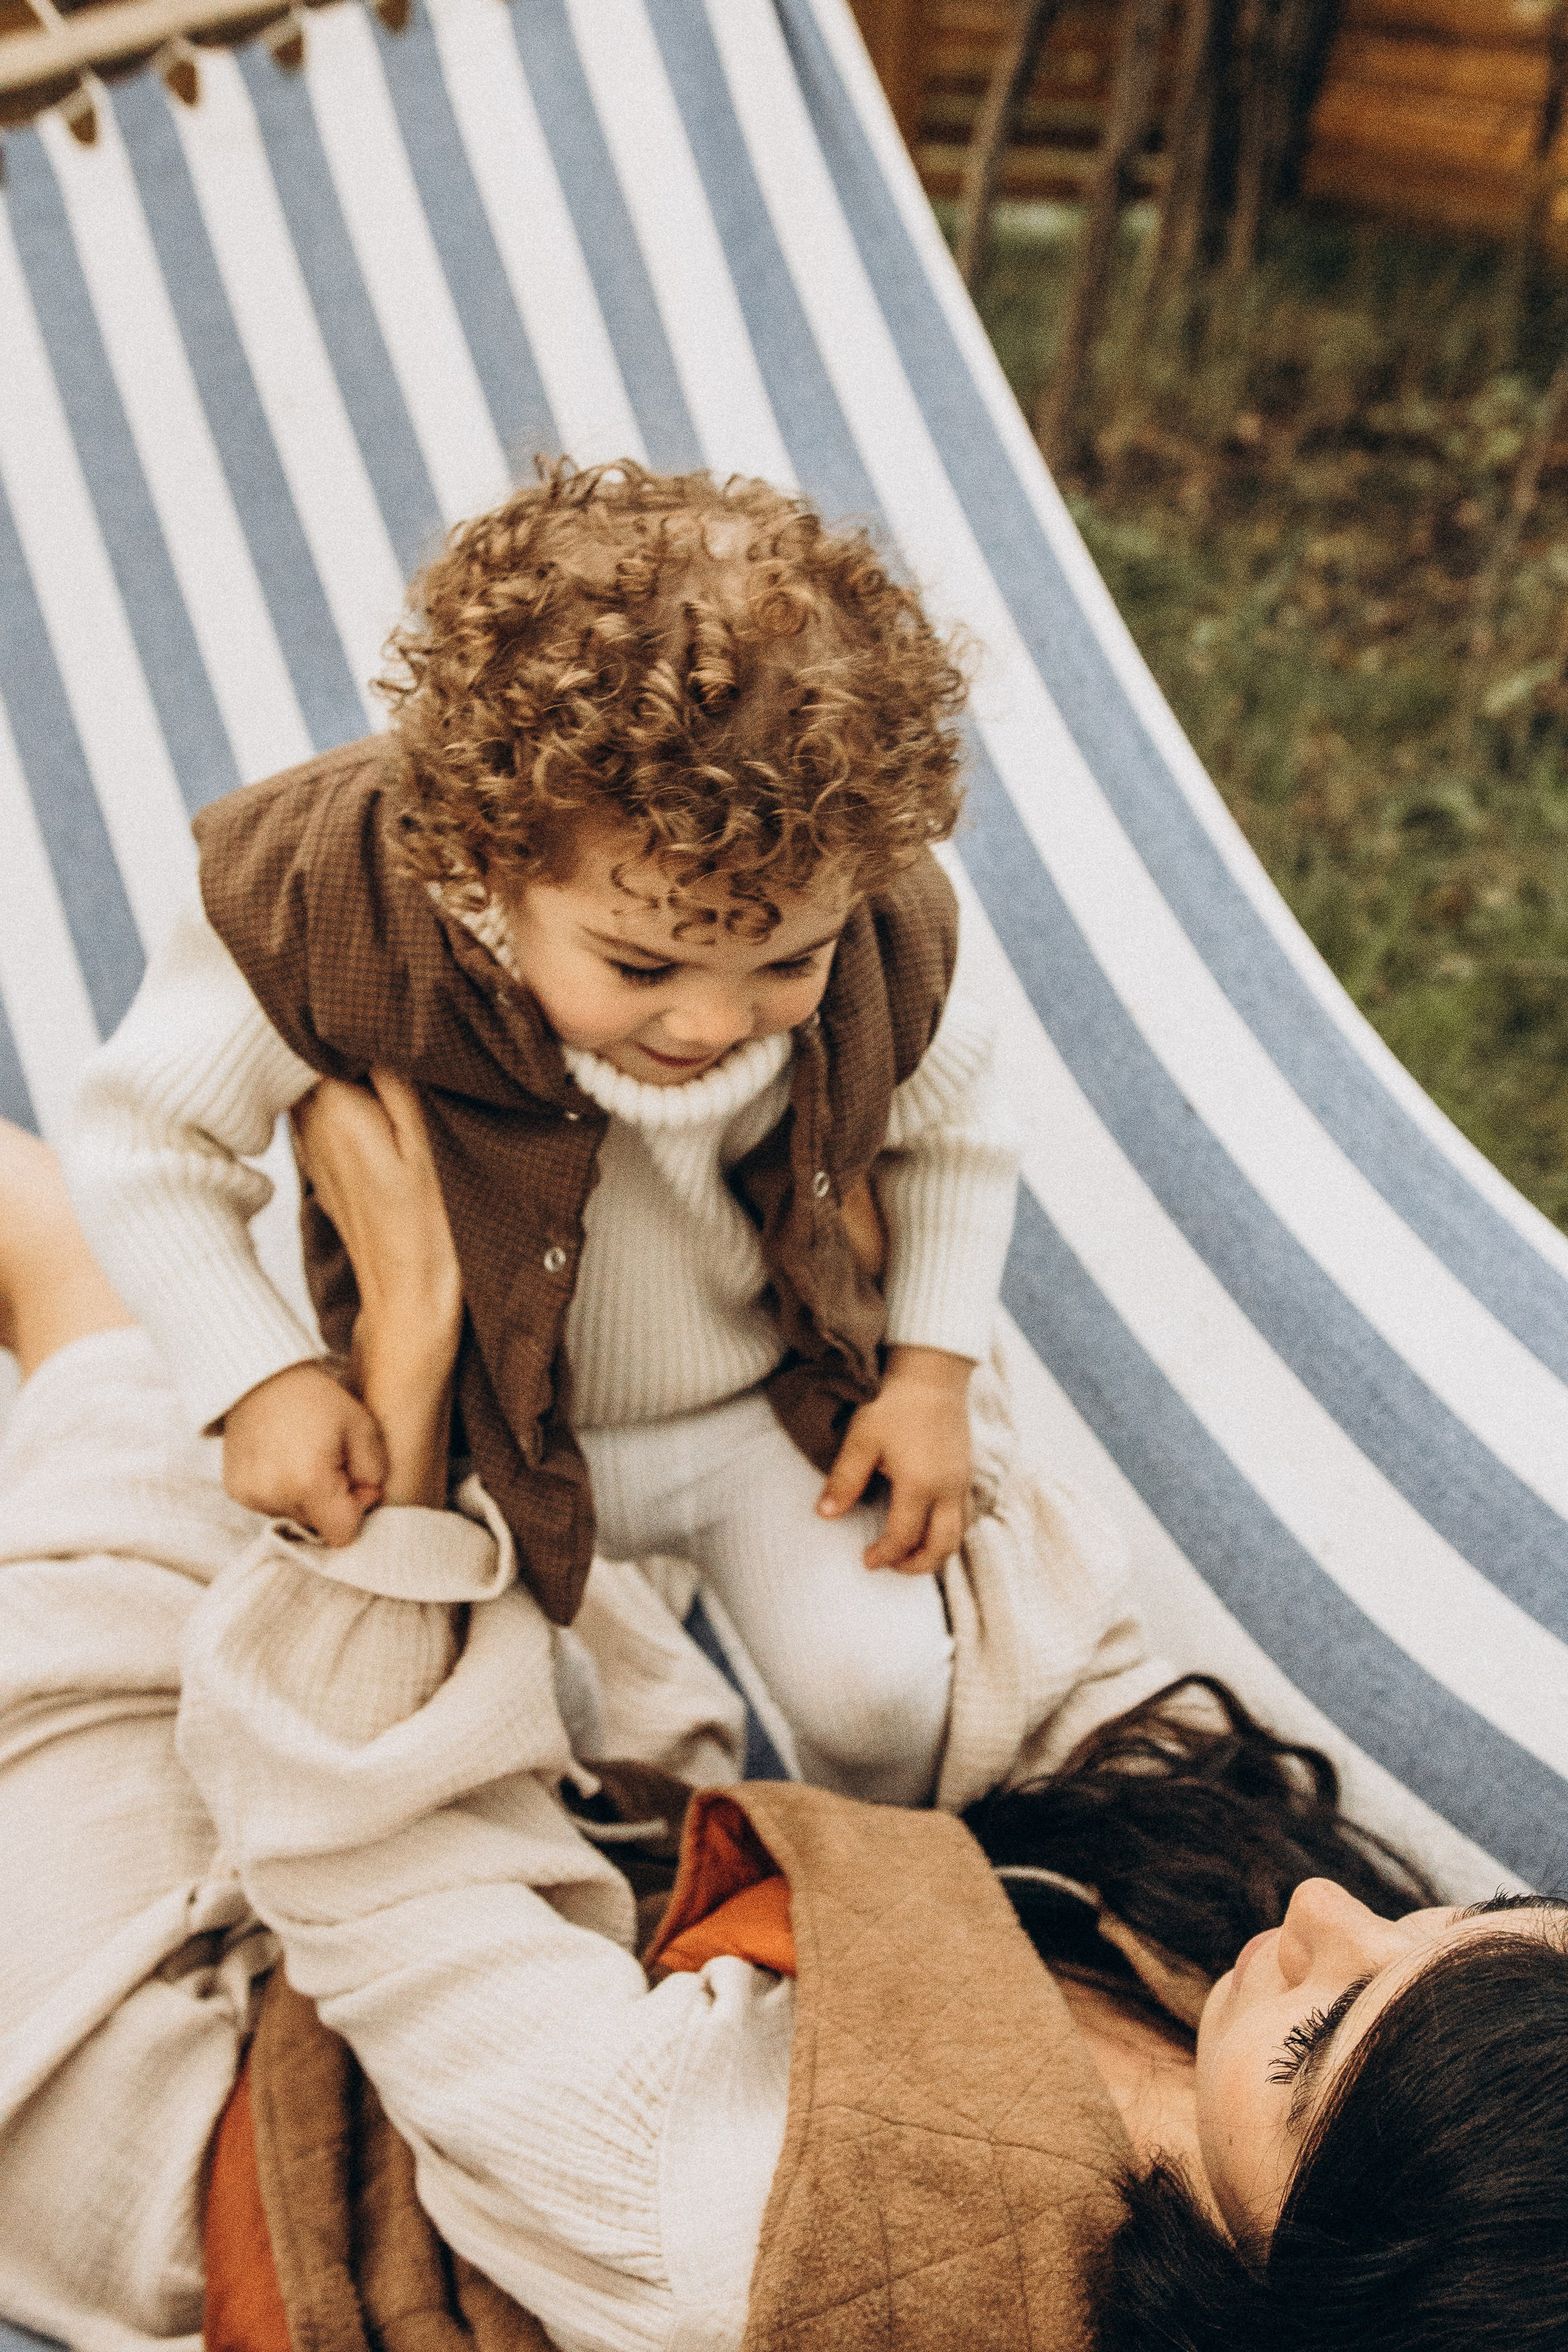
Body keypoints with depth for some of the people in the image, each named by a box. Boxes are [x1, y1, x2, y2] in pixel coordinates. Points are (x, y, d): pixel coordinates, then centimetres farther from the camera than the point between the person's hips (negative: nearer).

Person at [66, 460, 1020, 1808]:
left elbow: (956, 1129, -1)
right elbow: (146, 1140, -17)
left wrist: (934, 1371, -7)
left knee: (878, 1698, -4)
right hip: (484, 1429, 0)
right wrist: (262, 1384, -23)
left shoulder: (885, 934, -24)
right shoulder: (333, 909, -33)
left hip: (775, 1404, 1)